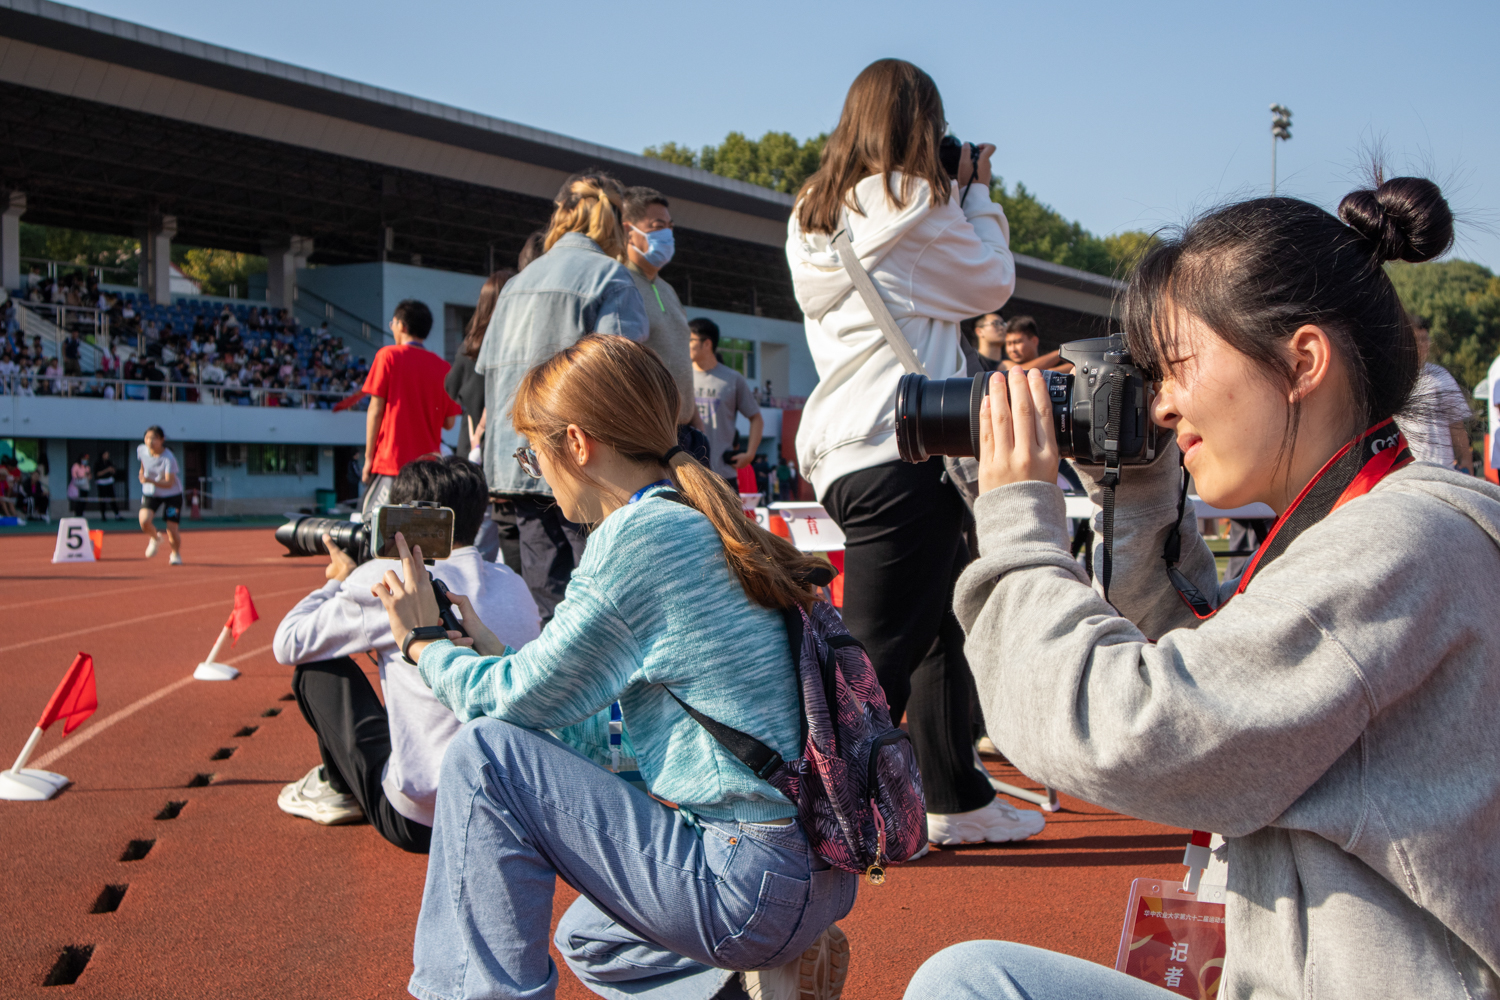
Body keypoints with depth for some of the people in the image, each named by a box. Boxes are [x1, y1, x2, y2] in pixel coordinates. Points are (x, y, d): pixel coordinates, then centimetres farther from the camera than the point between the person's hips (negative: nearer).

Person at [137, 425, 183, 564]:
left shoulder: (168, 459, -27)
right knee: (144, 521, -22)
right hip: (150, 493, 3)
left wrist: (150, 481, -46)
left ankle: (176, 554, 26)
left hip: (171, 494, -3)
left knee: (172, 531, -7)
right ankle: (155, 538, 13)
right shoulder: (142, 449, -11)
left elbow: (169, 483, -33)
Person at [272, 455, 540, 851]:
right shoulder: (516, 586, 5)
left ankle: (338, 789, 31)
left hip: (419, 821, -6)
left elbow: (289, 644, -1)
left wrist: (341, 581, 19)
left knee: (317, 667, 13)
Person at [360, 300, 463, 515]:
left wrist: (368, 457, 0)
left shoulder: (389, 355, 0)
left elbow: (376, 409, -4)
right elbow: (449, 422, 7)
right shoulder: (443, 366, 8)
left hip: (391, 460, -4)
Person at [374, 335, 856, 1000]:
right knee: (589, 942, 33)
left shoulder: (636, 539, -17)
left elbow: (516, 701, -8)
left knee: (482, 756, -7)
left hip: (755, 883, -10)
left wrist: (424, 642, 10)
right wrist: (486, 650, 21)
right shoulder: (706, 529, 12)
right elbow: (616, 737, 19)